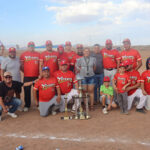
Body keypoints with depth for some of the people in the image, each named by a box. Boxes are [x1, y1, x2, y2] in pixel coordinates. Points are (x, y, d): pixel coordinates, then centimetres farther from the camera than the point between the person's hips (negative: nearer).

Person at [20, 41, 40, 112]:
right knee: (27, 91, 5)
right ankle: (27, 105, 17)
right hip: (27, 76, -1)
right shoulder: (23, 54, 3)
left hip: (36, 76, 1)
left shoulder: (38, 54, 7)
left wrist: (40, 73, 1)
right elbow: (21, 65, 5)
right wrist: (24, 71, -2)